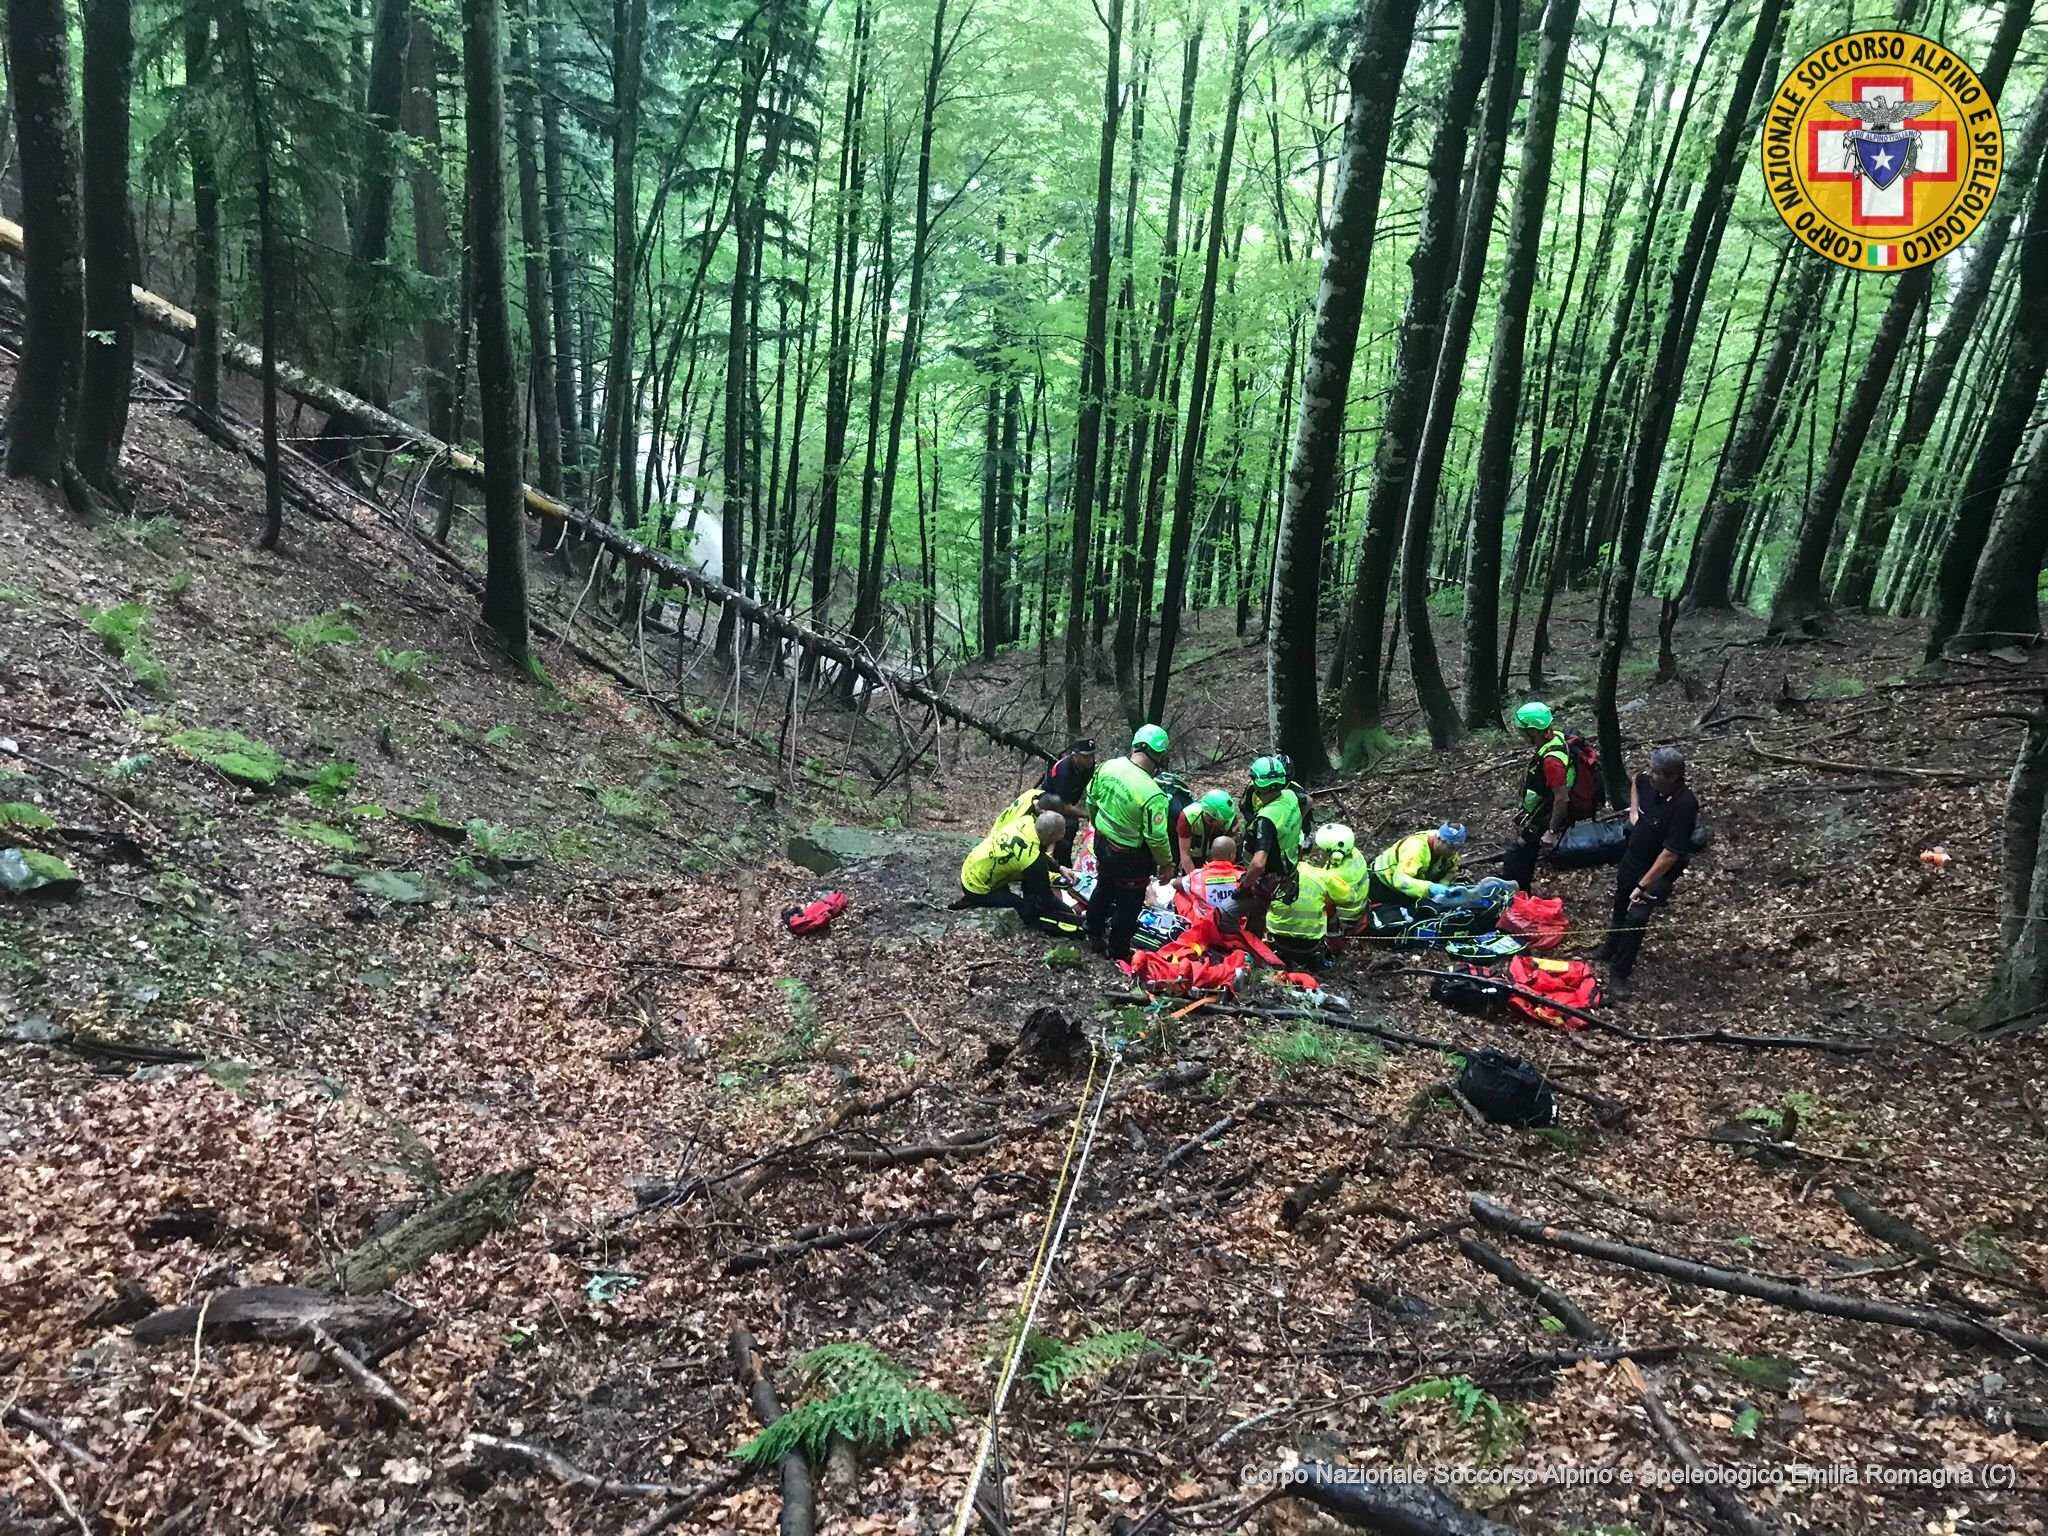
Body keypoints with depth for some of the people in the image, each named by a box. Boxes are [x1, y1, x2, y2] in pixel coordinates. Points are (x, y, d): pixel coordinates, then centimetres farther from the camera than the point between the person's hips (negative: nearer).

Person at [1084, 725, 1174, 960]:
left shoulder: (1108, 767, -13)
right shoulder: (1152, 794, -32)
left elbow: (1090, 801, 3)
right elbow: (1156, 837, -27)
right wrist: (1167, 863, -9)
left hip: (1102, 842, 7)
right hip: (1130, 857, -7)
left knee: (1104, 888, 30)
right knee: (1128, 904, 15)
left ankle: (1094, 934, 50)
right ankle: (1118, 952, 31)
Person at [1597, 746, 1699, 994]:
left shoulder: (1684, 805, -32)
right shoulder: (1648, 782, -12)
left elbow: (1670, 854, -31)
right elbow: (1636, 780, 18)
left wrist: (1643, 886, -29)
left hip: (1660, 869, -7)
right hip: (1633, 857, 8)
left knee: (1637, 916, -14)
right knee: (1621, 904, 24)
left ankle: (1619, 974, 2)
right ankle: (1612, 948, 50)